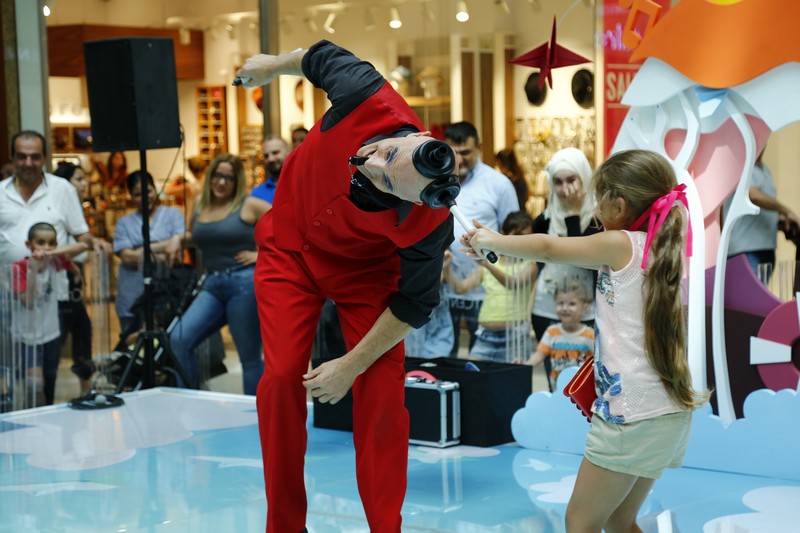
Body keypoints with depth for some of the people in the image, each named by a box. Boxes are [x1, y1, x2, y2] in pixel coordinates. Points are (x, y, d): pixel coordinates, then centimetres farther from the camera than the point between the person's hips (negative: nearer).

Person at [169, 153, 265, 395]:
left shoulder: (248, 206, -3)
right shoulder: (199, 209, 12)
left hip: (245, 283, -5)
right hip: (212, 285, 5)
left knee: (250, 357, 2)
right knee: (178, 340, -10)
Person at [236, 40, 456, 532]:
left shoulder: (427, 228, -37)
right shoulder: (368, 99, -36)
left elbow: (413, 307, -21)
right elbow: (325, 56, -12)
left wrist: (351, 366, -16)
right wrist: (274, 65, 8)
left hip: (364, 270, -2)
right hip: (290, 248, 2)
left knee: (381, 389, -11)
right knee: (282, 376, -6)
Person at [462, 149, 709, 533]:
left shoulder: (620, 245, -9)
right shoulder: (664, 249, 12)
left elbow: (548, 248, 1)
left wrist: (491, 241, 15)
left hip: (631, 414, -8)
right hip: (671, 414, 8)